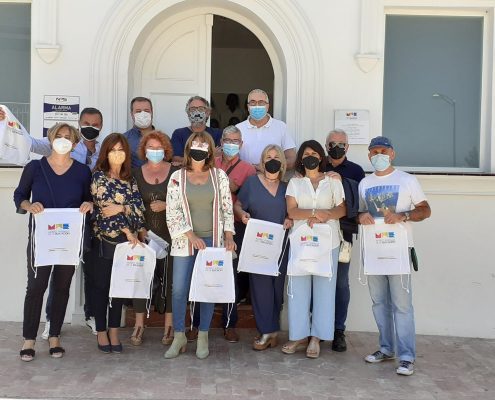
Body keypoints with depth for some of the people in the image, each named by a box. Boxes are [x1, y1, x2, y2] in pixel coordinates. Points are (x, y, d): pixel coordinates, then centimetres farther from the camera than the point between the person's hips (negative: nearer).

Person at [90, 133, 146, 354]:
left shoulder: (130, 179, 11)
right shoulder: (99, 176, -3)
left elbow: (139, 207, 2)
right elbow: (104, 206, -11)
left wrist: (121, 207, -17)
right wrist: (128, 231, -14)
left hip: (126, 241, 4)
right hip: (104, 239, -4)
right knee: (101, 286, 4)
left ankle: (114, 331, 17)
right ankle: (101, 332, 14)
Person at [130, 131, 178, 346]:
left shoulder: (175, 172, 2)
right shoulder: (136, 173, 8)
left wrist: (166, 205, -14)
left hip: (169, 234, -1)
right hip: (144, 233, 1)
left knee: (170, 277, 1)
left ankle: (169, 325, 11)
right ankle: (139, 324, 10)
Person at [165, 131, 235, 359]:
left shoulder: (219, 176, 4)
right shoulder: (177, 177, 2)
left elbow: (227, 208, 7)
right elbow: (172, 212, -2)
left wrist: (229, 236, -3)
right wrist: (191, 236, -10)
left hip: (213, 240, 1)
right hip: (185, 241, -1)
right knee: (179, 289, -2)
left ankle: (203, 337, 16)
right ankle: (179, 336, 13)